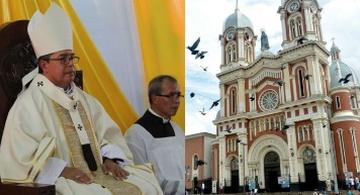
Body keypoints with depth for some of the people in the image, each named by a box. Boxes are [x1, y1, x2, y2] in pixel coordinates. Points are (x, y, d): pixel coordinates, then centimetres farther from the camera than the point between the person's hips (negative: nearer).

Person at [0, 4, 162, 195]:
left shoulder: (83, 98, 16)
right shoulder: (28, 104, -4)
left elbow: (105, 134, 15)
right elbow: (20, 158, -10)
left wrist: (109, 158, -3)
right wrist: (62, 170, -18)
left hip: (98, 173, 6)